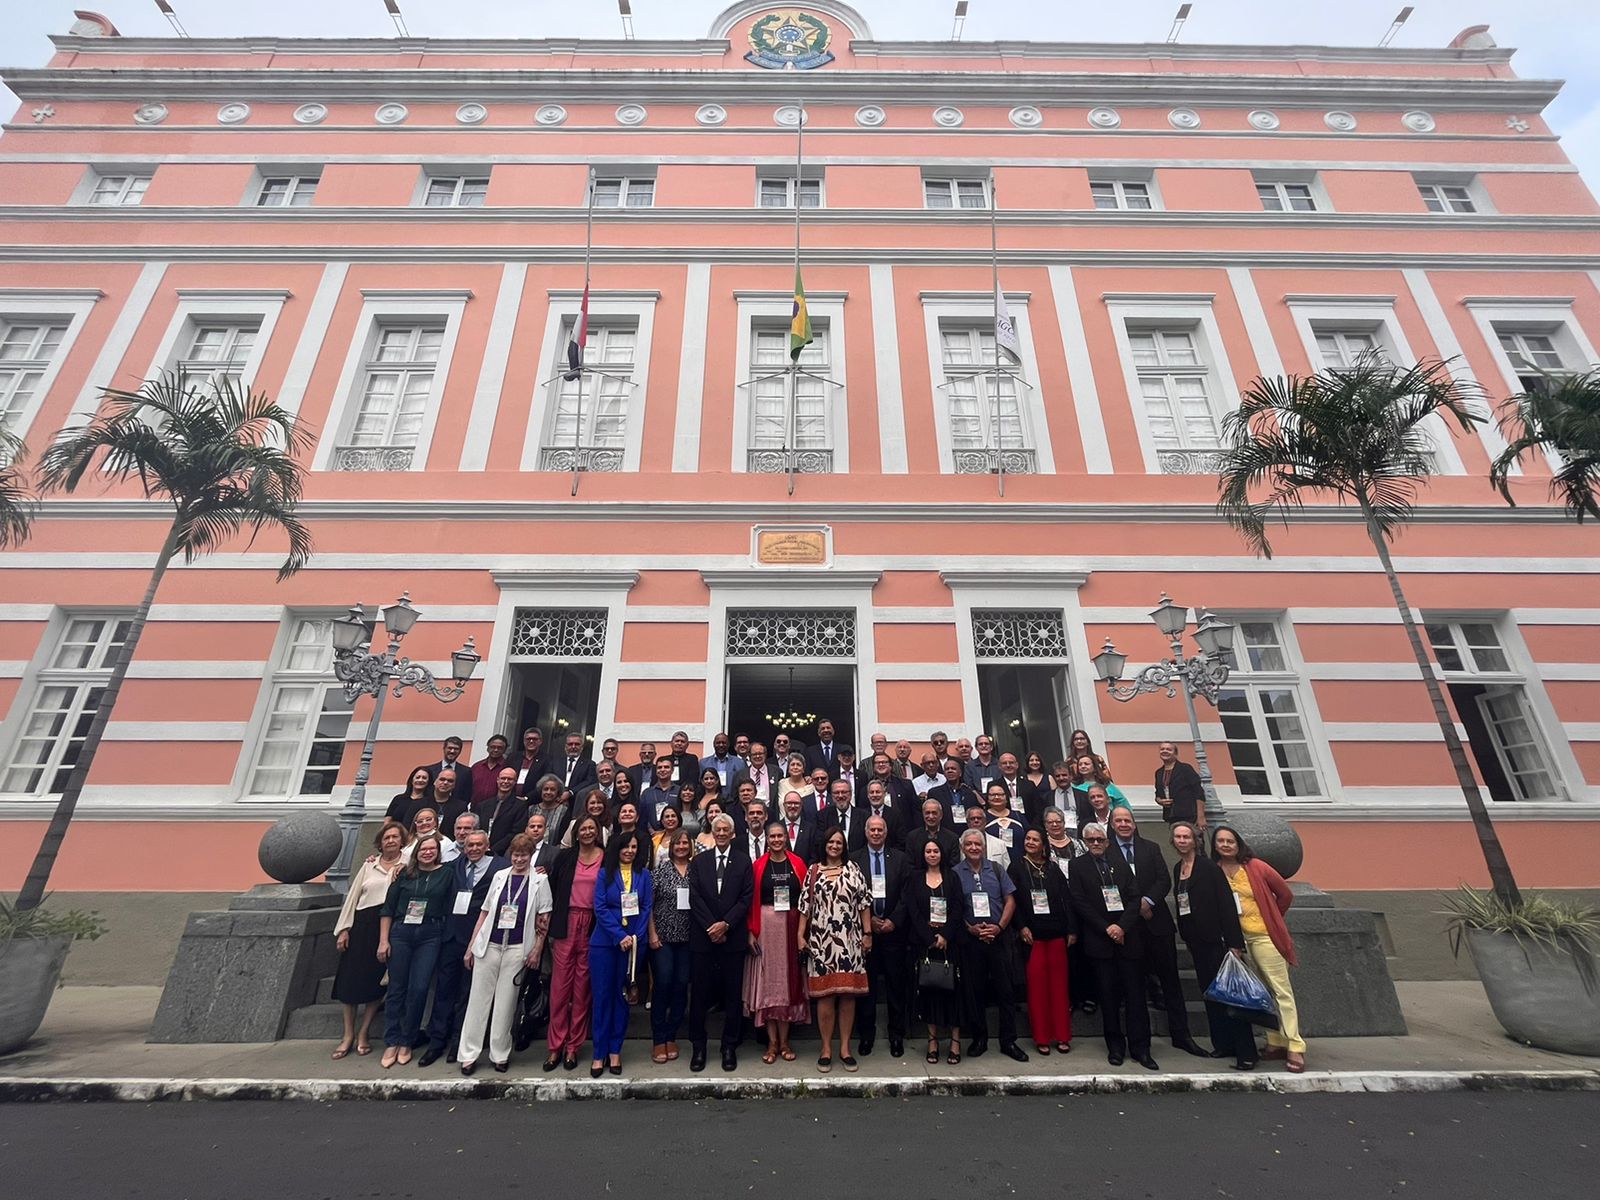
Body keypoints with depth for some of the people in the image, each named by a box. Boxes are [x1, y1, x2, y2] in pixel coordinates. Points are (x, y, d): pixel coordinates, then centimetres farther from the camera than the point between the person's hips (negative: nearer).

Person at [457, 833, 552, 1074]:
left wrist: (537, 950, -8)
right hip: (489, 945, 2)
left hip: (517, 948, -2)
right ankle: (469, 1054, 17)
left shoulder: (539, 880, -2)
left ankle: (500, 1054, 19)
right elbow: (485, 913, 9)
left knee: (506, 1002, 5)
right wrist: (471, 947, 7)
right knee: (478, 999, 5)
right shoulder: (499, 876, 6)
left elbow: (544, 919, -2)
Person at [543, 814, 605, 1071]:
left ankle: (573, 1046, 19)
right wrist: (551, 926, 1)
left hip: (592, 926, -1)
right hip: (566, 924, 1)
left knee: (582, 988, 6)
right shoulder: (565, 857, 5)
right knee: (560, 986, 4)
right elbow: (553, 889, 6)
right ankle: (556, 1046, 16)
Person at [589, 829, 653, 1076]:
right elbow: (600, 908, -6)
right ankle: (599, 1053, 15)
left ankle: (615, 1051, 21)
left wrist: (635, 937, -11)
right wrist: (620, 937, -13)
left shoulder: (644, 875, 4)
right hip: (604, 942, -1)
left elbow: (646, 908, 1)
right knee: (602, 996, 3)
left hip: (635, 943, 1)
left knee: (623, 996, 9)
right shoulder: (605, 874, 0)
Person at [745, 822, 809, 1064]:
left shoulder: (797, 864, 2)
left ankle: (784, 1040, 24)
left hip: (792, 927, 1)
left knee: (789, 980, 9)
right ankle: (772, 1042, 19)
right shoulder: (758, 866, 0)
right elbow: (752, 901, -1)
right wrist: (751, 931, -8)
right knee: (768, 980, 6)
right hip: (766, 928, -1)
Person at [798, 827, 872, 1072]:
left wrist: (867, 934, -2)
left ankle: (845, 1048, 20)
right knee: (825, 994, 3)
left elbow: (865, 902, 2)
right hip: (821, 941, 0)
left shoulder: (852, 868, 3)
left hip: (850, 941, 0)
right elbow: (805, 905, 6)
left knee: (848, 994, 6)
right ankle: (826, 1049, 17)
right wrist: (801, 935, 2)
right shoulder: (813, 870, 5)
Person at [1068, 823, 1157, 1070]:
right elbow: (1080, 902, -3)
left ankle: (1140, 1047, 13)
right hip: (1099, 939, -2)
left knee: (1135, 994, 3)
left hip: (1128, 937, 2)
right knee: (1108, 996, 5)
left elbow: (1134, 897, 4)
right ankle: (1115, 1046, 16)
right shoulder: (1077, 866, 2)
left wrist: (1122, 926, -8)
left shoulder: (1120, 862, 10)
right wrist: (1106, 928, -10)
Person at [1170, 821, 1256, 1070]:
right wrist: (1186, 938, 12)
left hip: (1215, 939, -7)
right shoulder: (1178, 868, 8)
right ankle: (1223, 1043, 24)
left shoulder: (1209, 867, -12)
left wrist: (1234, 943, -18)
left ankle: (1246, 1053, 5)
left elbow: (1227, 904, -15)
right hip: (1196, 941, 7)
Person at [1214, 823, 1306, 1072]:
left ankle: (1295, 1047, 6)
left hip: (1265, 937, -4)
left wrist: (1271, 920, 7)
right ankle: (1275, 1043, 23)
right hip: (1238, 939, 4)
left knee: (1281, 991, -2)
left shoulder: (1256, 867, -10)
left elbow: (1285, 894, 0)